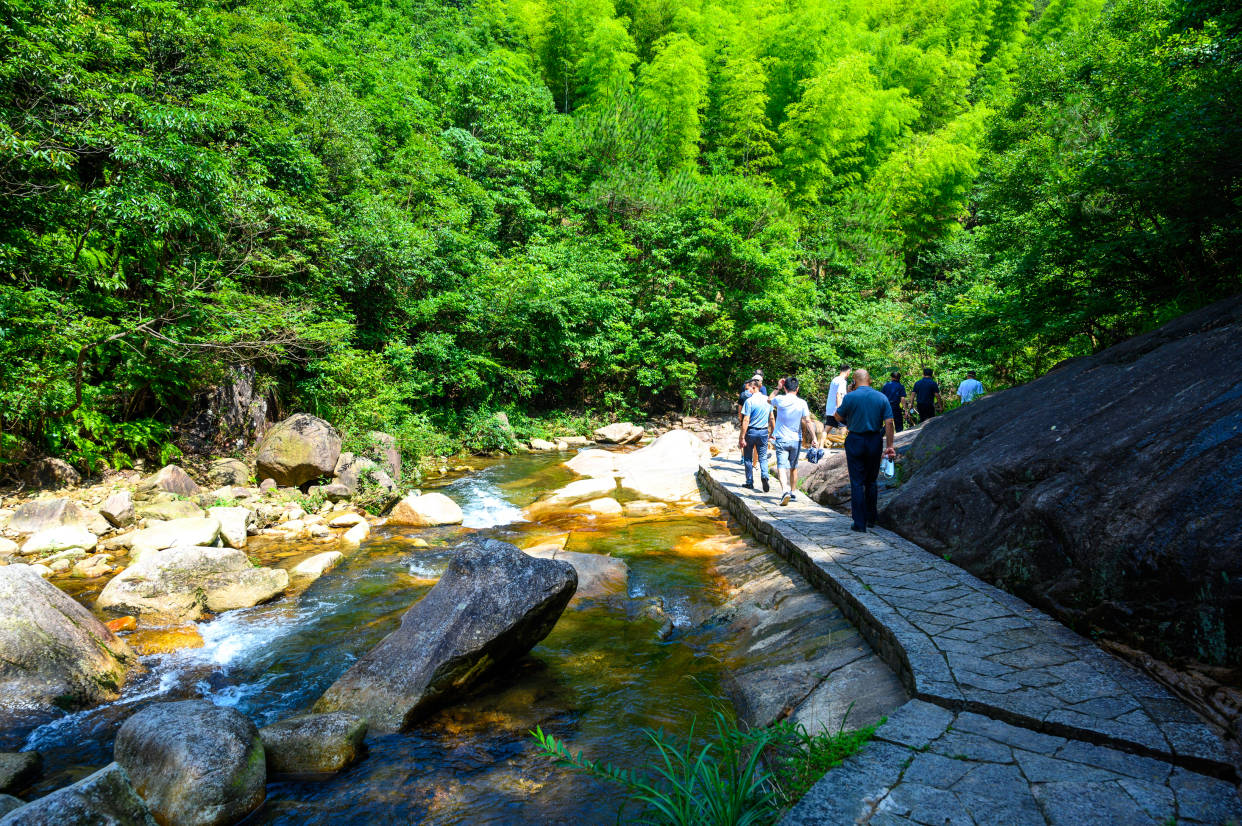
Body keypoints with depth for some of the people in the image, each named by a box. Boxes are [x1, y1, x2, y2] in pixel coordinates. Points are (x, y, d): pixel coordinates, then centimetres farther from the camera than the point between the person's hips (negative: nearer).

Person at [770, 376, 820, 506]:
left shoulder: (779, 399, -7)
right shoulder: (802, 403, -5)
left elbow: (769, 400, 17)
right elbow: (808, 421, -10)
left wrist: (778, 388, 25)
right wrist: (814, 438, -9)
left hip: (781, 439, -2)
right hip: (796, 440, 2)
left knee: (782, 466, -9)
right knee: (794, 467, 18)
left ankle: (785, 491, -30)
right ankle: (793, 493, 28)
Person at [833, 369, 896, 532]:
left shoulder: (850, 397, -10)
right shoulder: (881, 397, -2)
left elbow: (838, 417, 2)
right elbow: (889, 423, -4)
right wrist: (889, 446, 0)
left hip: (855, 441, -3)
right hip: (875, 441, 3)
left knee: (857, 483, 1)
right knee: (871, 482, 17)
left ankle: (860, 523, 1)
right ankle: (871, 518, 24)